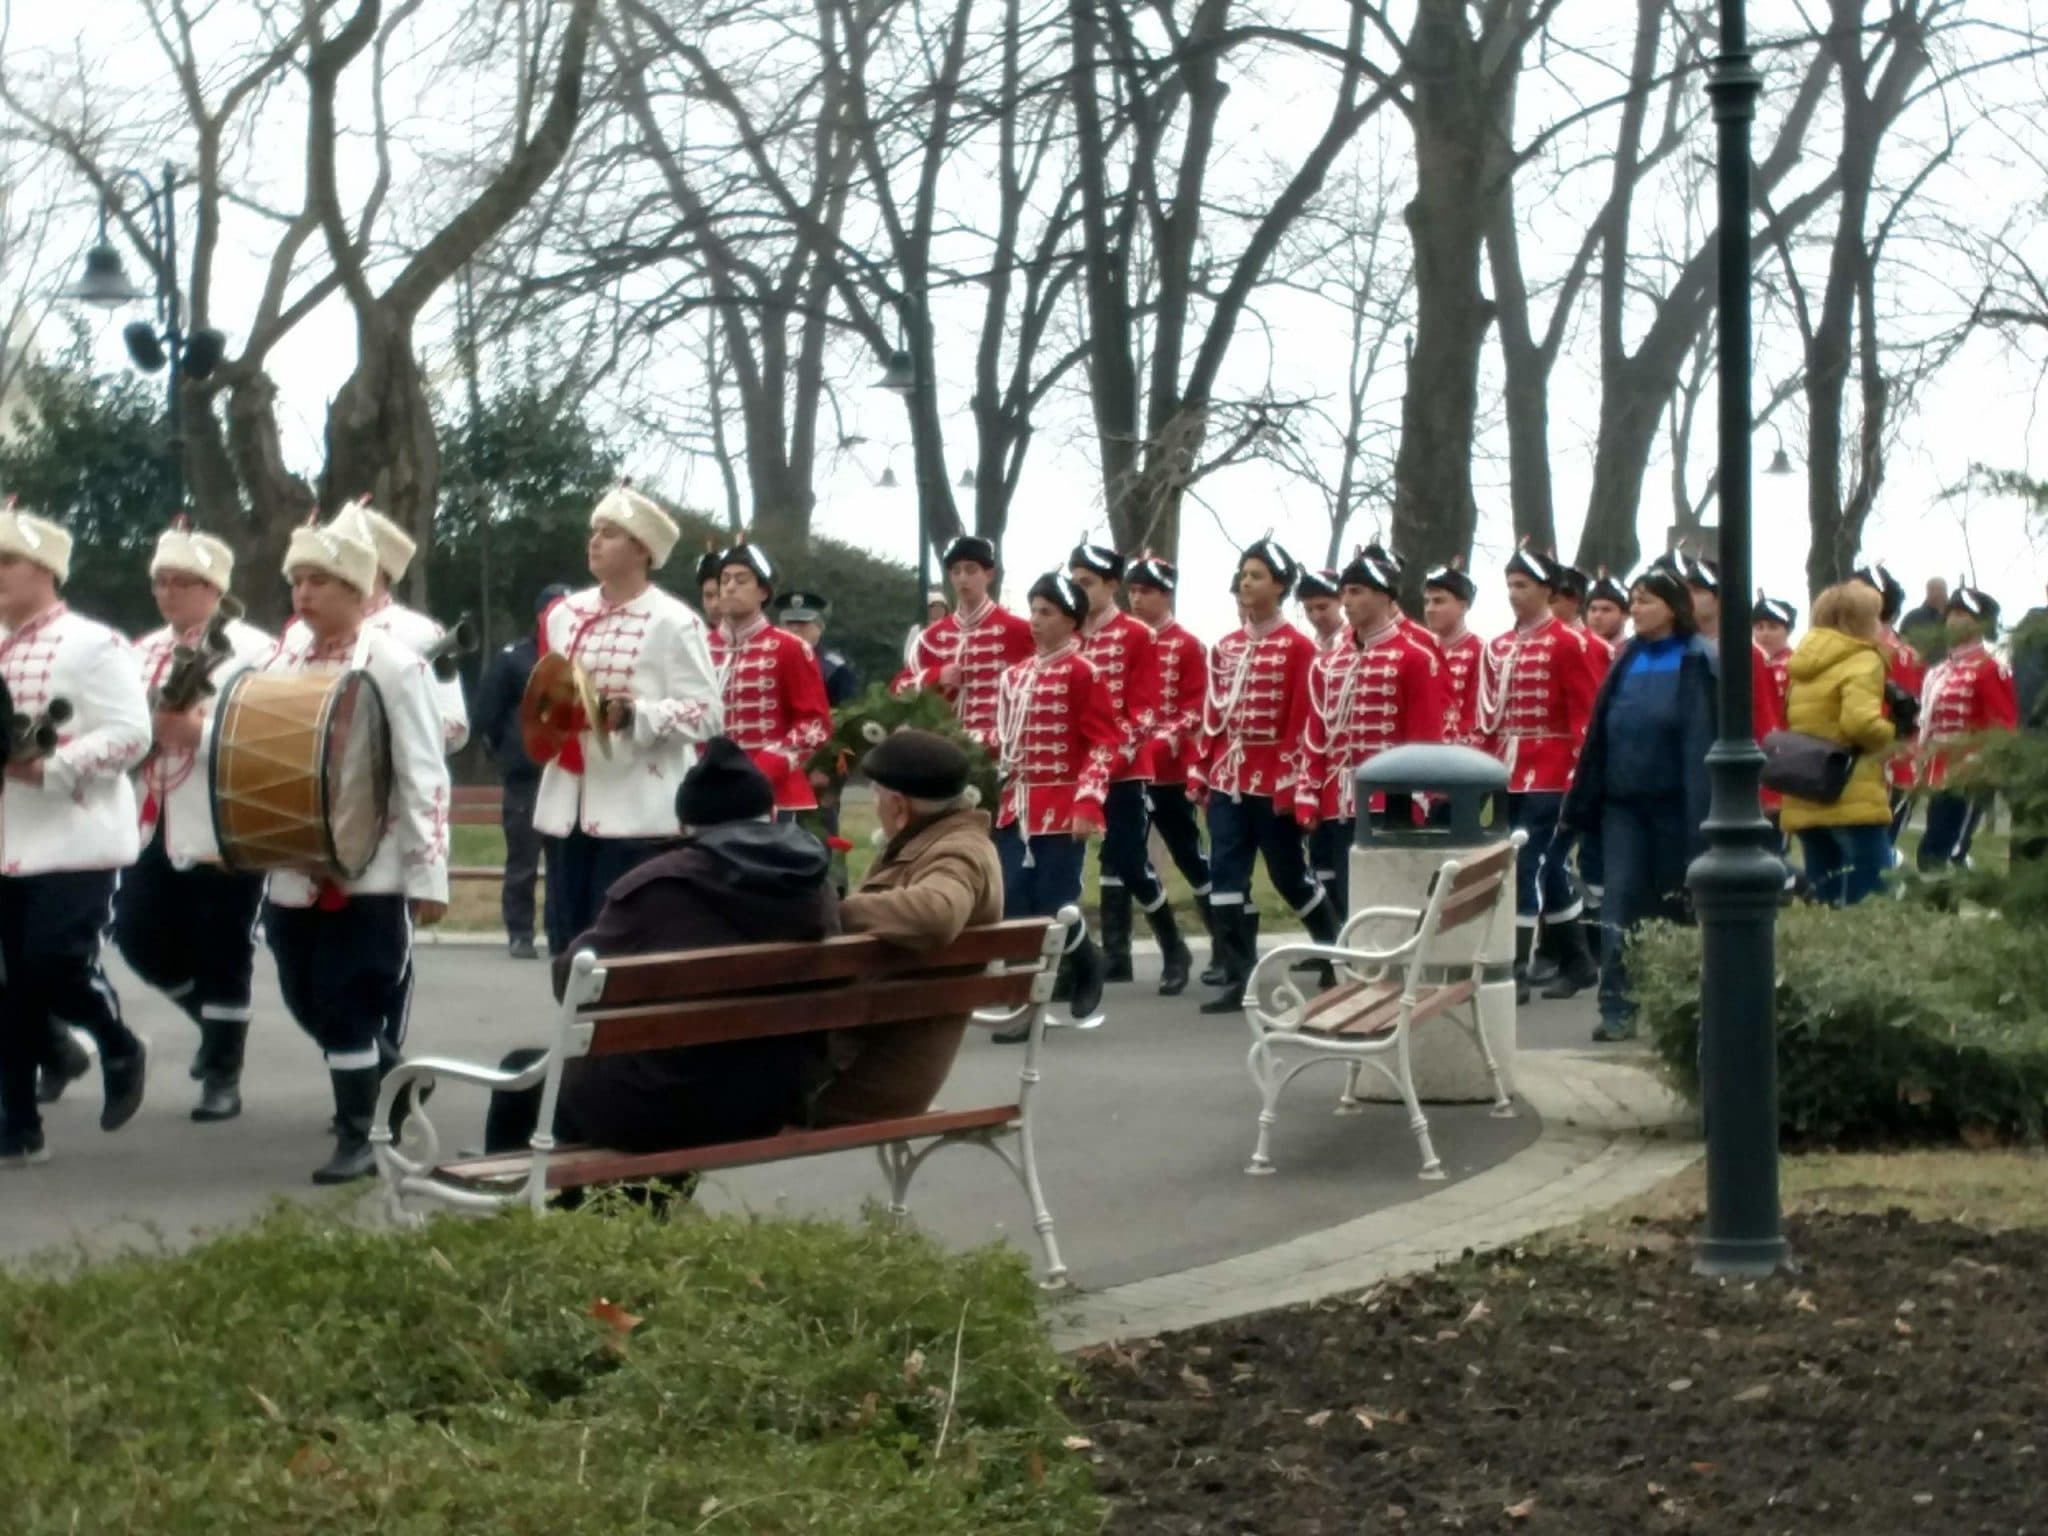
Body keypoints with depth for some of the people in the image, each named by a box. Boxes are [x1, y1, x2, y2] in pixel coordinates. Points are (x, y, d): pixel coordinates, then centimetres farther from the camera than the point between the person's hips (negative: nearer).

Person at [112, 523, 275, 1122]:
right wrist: (150, 730, -10)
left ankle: (223, 1078, 10)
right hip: (153, 827, 6)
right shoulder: (144, 652, 15)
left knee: (222, 953, -1)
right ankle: (215, 1021, 31)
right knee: (138, 936, 7)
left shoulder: (252, 650, -5)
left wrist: (201, 732, -24)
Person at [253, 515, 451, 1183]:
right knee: (306, 997, 12)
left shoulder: (396, 664, -9)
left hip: (369, 870, -6)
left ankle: (360, 1135, 6)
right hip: (293, 870, 6)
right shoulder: (281, 660, 9)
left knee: (345, 1002, -5)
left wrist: (429, 876, -14)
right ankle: (386, 1077, 36)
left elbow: (425, 777, -11)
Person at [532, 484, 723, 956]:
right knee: (567, 939, 8)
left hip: (639, 809, -6)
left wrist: (634, 715, -22)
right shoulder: (565, 614, 12)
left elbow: (706, 712, -10)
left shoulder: (673, 622, -6)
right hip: (569, 802, 6)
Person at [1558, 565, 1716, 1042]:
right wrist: (1581, 801, 6)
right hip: (1623, 801, 4)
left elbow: (1702, 740, -12)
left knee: (1675, 902, 7)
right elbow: (1600, 730, 10)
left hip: (1672, 803, -4)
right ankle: (1617, 1007, -7)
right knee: (1619, 900, -4)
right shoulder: (1628, 658, 10)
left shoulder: (1697, 662, -5)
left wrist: (1700, 815, -19)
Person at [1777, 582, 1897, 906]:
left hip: (1805, 803, 8)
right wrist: (1890, 734, -4)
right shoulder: (1863, 662, -7)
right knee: (1871, 901, -6)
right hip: (1853, 801, -8)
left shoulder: (1803, 666, 17)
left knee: (1823, 902, 12)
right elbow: (1860, 722, -21)